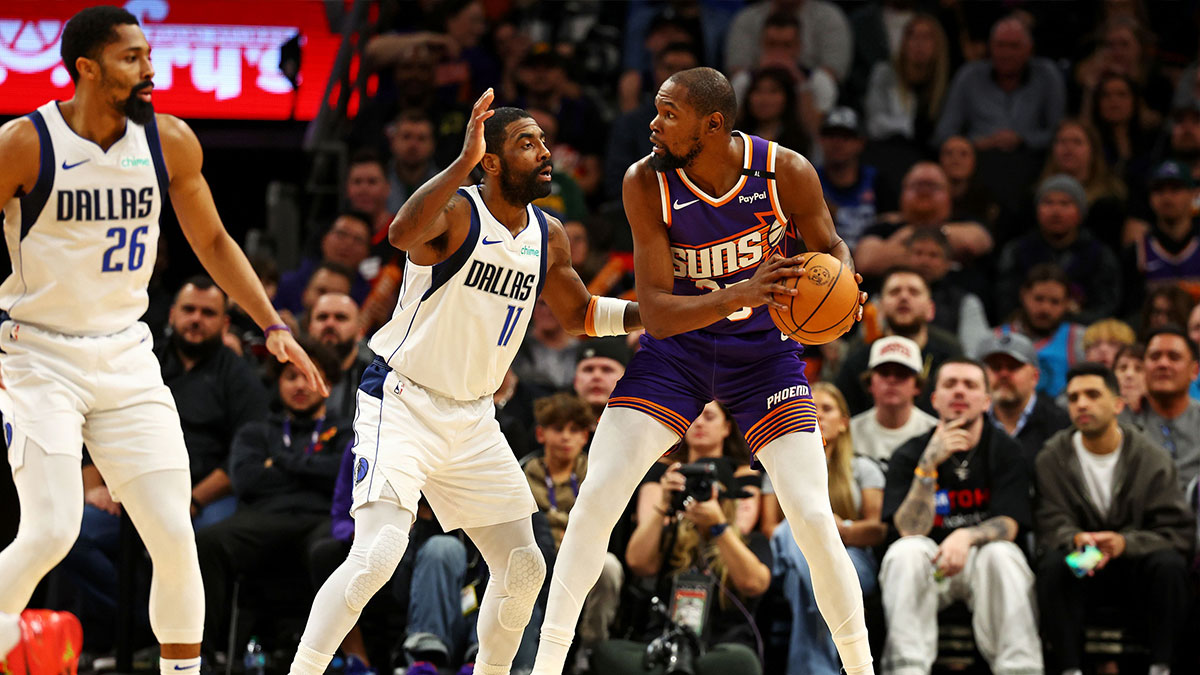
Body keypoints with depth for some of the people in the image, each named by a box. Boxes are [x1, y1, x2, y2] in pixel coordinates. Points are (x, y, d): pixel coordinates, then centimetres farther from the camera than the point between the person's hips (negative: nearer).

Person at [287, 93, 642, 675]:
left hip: (472, 419, 8)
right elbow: (403, 233, -40)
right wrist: (463, 162, -45)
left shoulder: (549, 238, 7)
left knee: (523, 568, 9)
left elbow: (579, 314, 24)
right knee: (377, 554, -24)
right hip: (401, 404, -7)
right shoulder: (454, 213, -16)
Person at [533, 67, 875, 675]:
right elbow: (656, 314, -21)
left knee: (814, 519, -10)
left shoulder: (786, 172, -19)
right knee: (595, 498, -13)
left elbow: (831, 247, 2)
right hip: (675, 350, 0)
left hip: (763, 351, 0)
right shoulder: (647, 183, -19)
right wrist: (739, 295, -39)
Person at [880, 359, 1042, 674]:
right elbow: (911, 530, -15)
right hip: (927, 566, 0)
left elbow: (1008, 524, -11)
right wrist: (929, 464, -27)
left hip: (983, 561, 0)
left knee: (1002, 554, -32)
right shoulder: (909, 456, -1)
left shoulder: (1006, 451, 1)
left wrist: (966, 536, -34)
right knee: (906, 551, -31)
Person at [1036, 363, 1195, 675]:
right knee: (1053, 564, -33)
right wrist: (1077, 539, -33)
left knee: (1169, 564, -32)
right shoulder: (1053, 459, 0)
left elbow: (1179, 531, -10)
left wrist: (1125, 543, -29)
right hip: (1081, 570, 0)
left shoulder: (1151, 459, -3)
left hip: (1136, 564, 0)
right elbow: (1052, 525, -8)